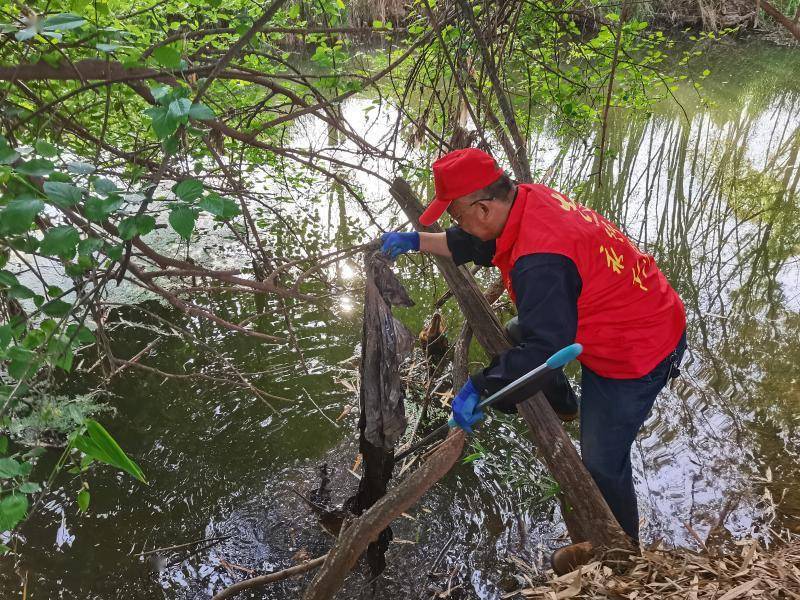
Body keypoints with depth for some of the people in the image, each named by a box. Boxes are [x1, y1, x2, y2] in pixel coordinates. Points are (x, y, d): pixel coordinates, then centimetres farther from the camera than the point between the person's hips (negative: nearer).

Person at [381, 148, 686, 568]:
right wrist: (416, 242, 12)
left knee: (602, 465, 7)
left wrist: (477, 389, -26)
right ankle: (560, 405, 42)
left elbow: (541, 351, -32)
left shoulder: (539, 262, -36)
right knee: (514, 335, 21)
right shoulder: (528, 198, -7)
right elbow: (479, 244, 12)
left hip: (633, 359, -9)